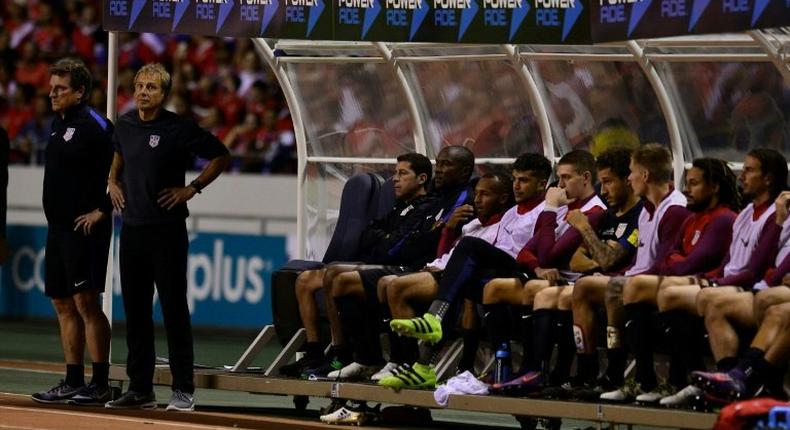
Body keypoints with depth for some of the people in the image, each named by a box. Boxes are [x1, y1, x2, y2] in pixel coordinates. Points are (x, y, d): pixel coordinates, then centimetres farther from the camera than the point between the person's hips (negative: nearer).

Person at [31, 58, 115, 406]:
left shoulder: (94, 127, -13)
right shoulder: (59, 123, 14)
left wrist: (102, 210, -15)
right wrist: (55, 216, 16)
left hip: (85, 229, -9)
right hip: (59, 227, 9)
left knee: (85, 302, -10)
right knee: (63, 304, 11)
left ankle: (100, 384, -8)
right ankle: (73, 382, 17)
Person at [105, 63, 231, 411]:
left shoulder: (179, 128, -9)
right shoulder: (125, 125, 8)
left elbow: (221, 156, -2)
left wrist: (192, 188, -7)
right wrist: (114, 182, 15)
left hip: (166, 229, -6)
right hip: (131, 227, 6)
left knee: (174, 309, -4)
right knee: (135, 310, 8)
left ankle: (183, 391, -2)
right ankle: (140, 388, 15)